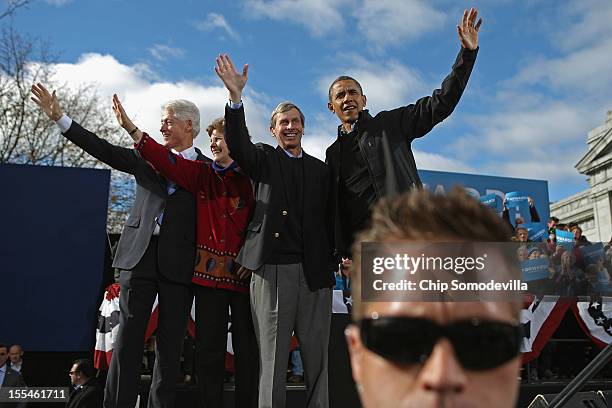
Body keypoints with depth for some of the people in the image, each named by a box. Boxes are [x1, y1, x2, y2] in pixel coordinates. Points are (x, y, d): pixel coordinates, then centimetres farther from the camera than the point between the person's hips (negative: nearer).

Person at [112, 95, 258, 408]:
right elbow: (164, 160, -2)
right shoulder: (201, 174, 10)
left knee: (248, 350, 4)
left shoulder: (252, 179, 5)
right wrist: (131, 129, -12)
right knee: (209, 349, 4)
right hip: (209, 271, 1)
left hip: (245, 273, -1)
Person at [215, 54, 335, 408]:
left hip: (314, 272, 2)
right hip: (272, 269, -2)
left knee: (317, 358, 5)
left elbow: (328, 219, 12)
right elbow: (238, 143, -9)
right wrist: (236, 96, -23)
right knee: (272, 357, 0)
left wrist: (334, 262, 1)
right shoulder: (264, 159, 12)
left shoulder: (321, 169, 17)